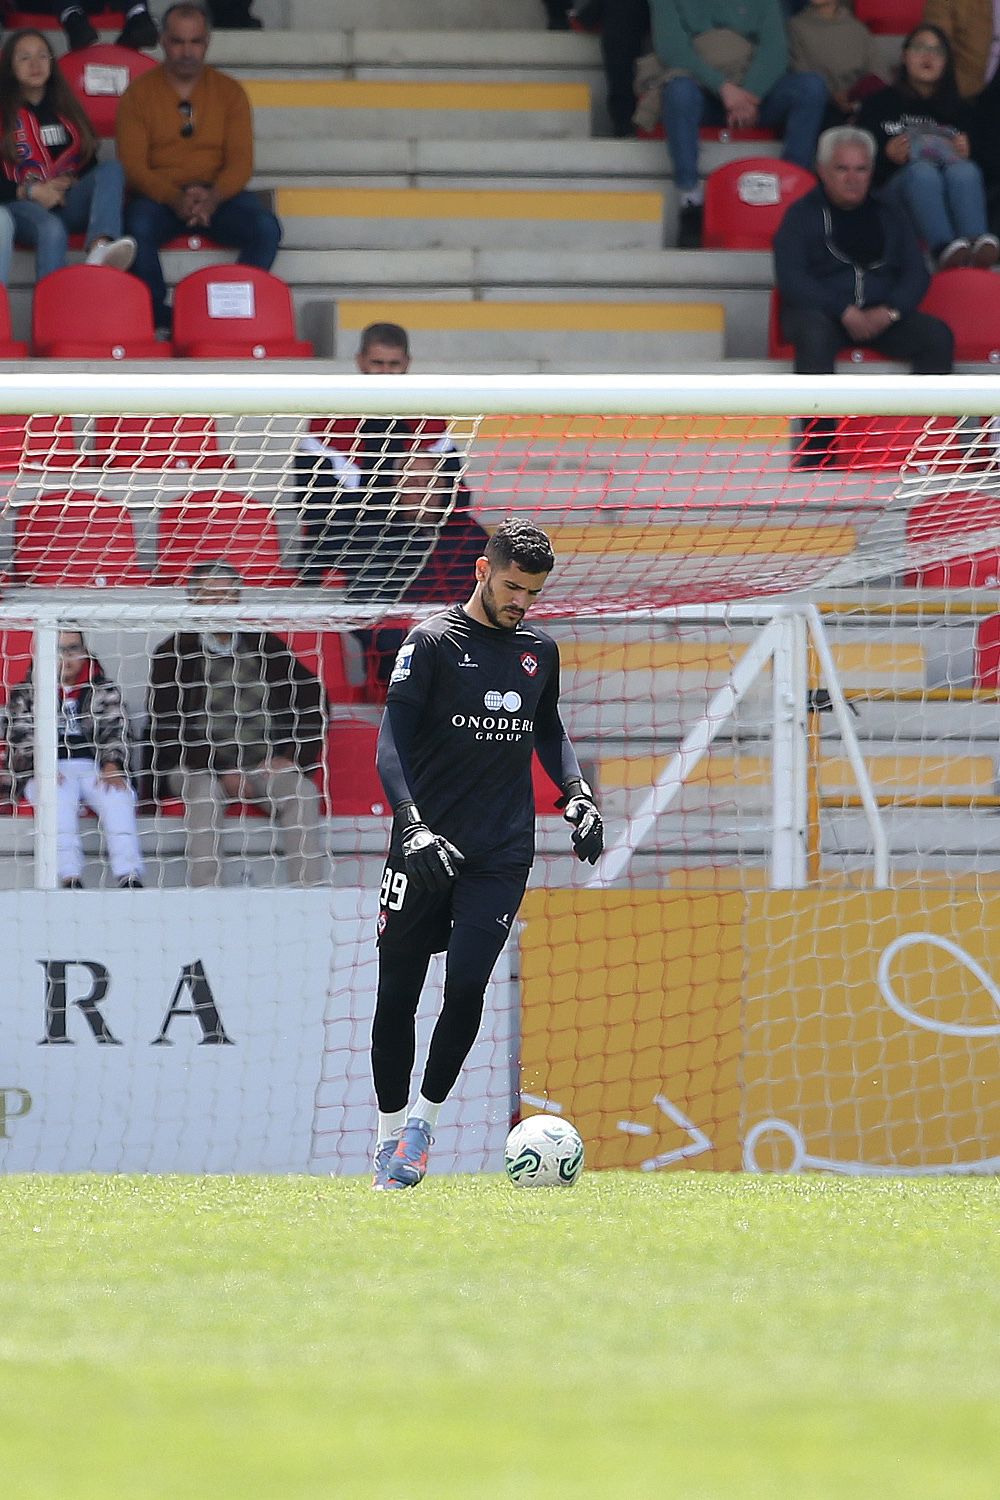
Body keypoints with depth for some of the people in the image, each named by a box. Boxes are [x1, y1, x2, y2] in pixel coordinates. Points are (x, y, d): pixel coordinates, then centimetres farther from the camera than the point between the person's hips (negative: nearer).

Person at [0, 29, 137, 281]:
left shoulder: (66, 109, 24)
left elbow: (90, 163, 22)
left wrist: (71, 182, 0)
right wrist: (30, 191, -12)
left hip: (69, 203, 4)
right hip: (22, 205, -4)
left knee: (111, 169, -26)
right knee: (51, 231, -39)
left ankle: (100, 247, -54)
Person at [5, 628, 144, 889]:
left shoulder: (104, 690, 18)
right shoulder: (26, 693, 14)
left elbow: (116, 731, 7)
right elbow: (22, 738, 2)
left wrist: (111, 767, -14)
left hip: (95, 770, 1)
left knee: (117, 796, -33)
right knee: (59, 797, -38)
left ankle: (129, 878, -45)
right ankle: (70, 879, -47)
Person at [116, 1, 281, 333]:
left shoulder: (229, 91, 9)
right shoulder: (139, 93, 5)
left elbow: (240, 162, 1)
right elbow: (133, 165, -4)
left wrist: (213, 197, -22)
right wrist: (175, 199, -23)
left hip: (219, 195, 2)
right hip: (159, 195, -1)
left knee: (266, 228, -29)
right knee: (138, 227, -36)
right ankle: (159, 321, -27)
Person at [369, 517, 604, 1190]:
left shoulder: (540, 650, 11)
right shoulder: (433, 642, -4)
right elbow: (392, 744, -9)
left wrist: (579, 794, 10)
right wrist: (413, 824, -23)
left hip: (502, 854, 2)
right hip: (426, 848, -2)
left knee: (467, 987, -13)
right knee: (398, 995, 2)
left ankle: (428, 1114, 4)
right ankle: (391, 1129, 16)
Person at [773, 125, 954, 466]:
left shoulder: (890, 216, 16)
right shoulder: (802, 214, 4)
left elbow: (916, 274, 9)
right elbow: (790, 277, -7)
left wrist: (889, 312, -11)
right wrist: (844, 311, -18)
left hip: (883, 318, 4)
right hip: (820, 312, -4)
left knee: (938, 335, -21)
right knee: (815, 335, -39)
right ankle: (819, 439, -39)